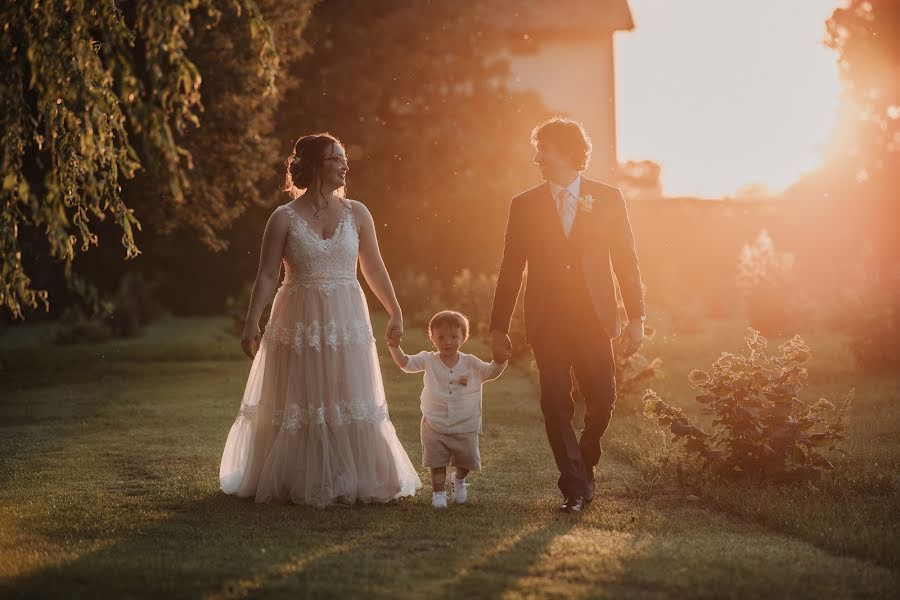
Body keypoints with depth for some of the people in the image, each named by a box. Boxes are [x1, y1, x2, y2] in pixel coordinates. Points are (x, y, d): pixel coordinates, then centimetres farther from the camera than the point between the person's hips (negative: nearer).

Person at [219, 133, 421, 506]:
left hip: (346, 321, 2)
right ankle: (296, 484, 17)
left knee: (350, 402, 3)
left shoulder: (356, 214, 4)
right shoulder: (284, 218, -3)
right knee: (296, 405, 4)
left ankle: (350, 482, 15)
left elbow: (375, 270, 10)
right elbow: (267, 275, -5)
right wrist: (251, 324, -13)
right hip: (298, 322, -2)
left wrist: (395, 314, 11)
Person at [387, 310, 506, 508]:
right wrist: (394, 346, -16)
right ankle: (438, 492, 18)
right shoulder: (429, 360, -4)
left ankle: (458, 481, 40)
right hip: (435, 426, -1)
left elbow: (492, 372, -4)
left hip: (465, 427, 1)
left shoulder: (470, 363, -4)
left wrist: (502, 358, -21)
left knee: (467, 460, 11)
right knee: (437, 462, 2)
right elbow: (405, 363, -3)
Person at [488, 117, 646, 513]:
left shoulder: (607, 198, 5)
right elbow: (511, 269, 8)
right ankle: (575, 487, 8)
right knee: (556, 405, -3)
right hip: (546, 320, 0)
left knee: (602, 399, -1)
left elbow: (626, 259, 5)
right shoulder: (524, 205, 6)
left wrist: (636, 316, -1)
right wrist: (499, 327, 5)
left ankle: (585, 465, 26)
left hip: (593, 317, 0)